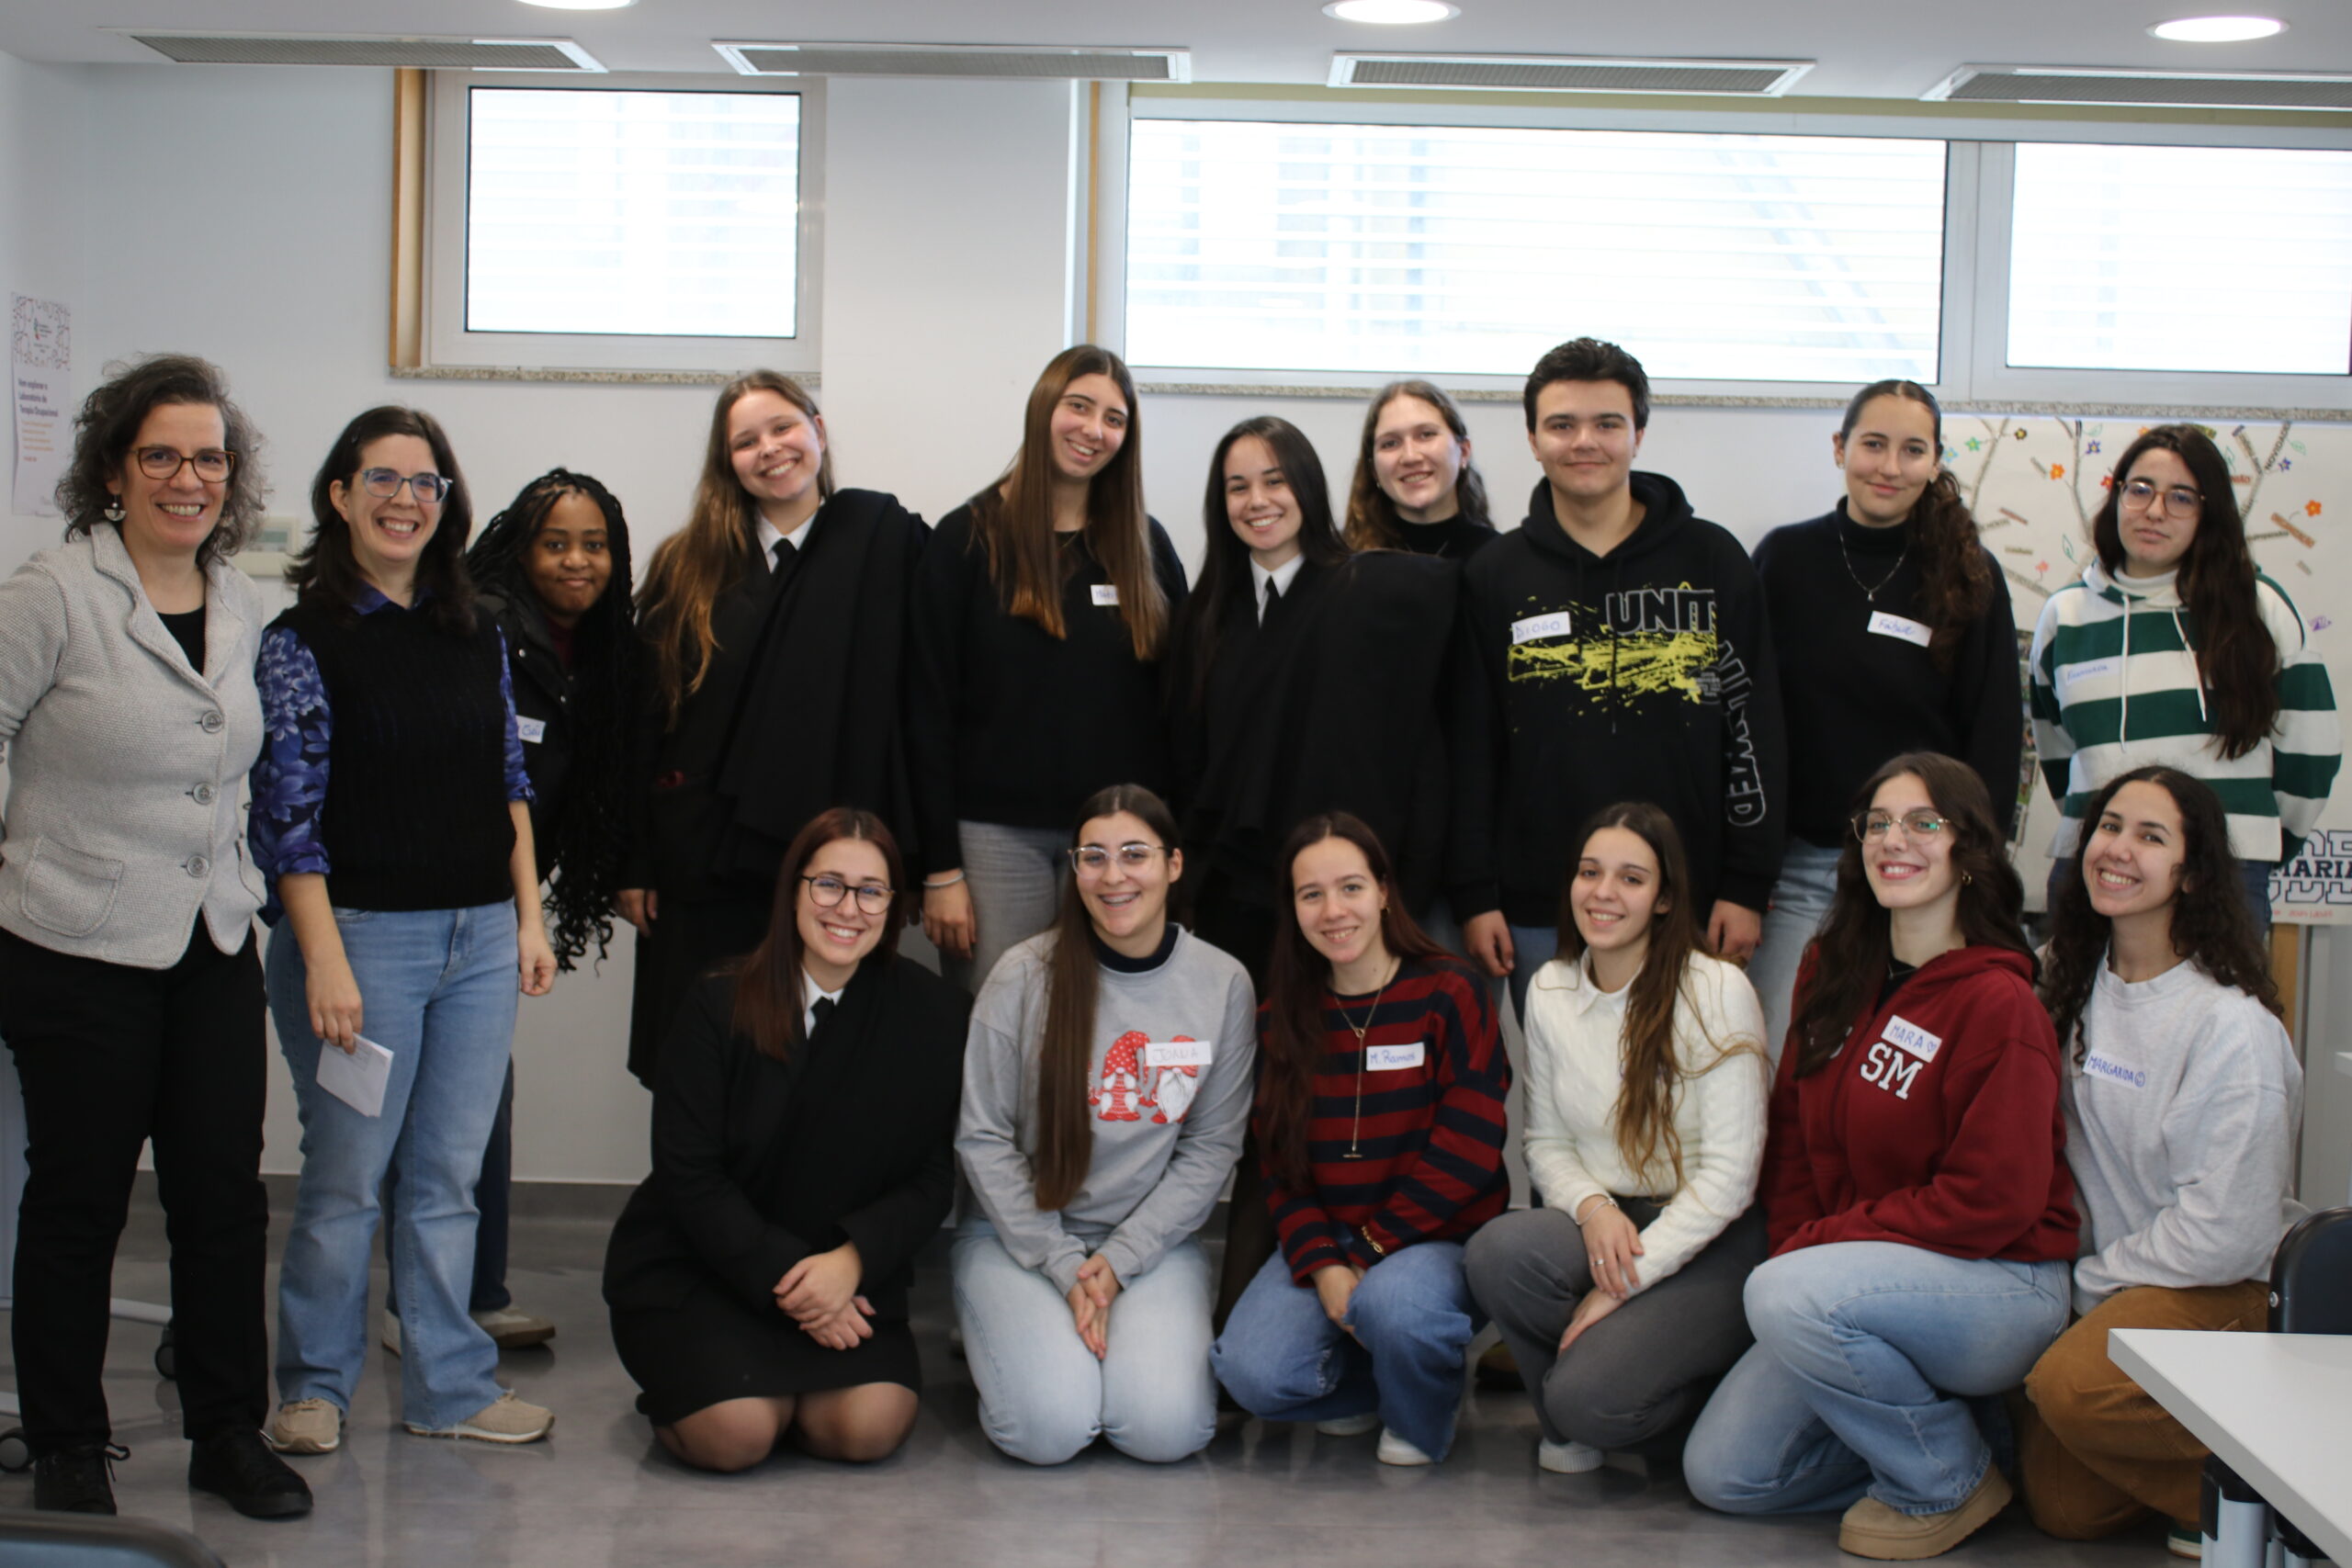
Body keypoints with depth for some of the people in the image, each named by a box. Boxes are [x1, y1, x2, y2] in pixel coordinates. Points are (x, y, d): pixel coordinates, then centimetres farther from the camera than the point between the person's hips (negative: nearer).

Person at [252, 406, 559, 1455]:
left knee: (451, 1174, 10)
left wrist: (529, 918, 9)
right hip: (362, 933, -5)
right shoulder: (303, 641, -5)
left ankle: (449, 1386, 19)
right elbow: (287, 810, -9)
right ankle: (313, 1386, 19)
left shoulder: (477, 635, 11)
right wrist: (324, 962, -15)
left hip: (479, 937, 5)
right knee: (346, 1177, 2)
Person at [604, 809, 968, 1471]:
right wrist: (786, 1277, -19)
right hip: (695, 1262, -2)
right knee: (736, 1433, -25)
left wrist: (851, 1261, -19)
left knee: (872, 1426, -24)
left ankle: (782, 1382, 10)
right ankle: (683, 1384, 10)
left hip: (847, 1272, 2)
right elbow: (689, 1176, -9)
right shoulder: (720, 1007, -7)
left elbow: (931, 1176, -2)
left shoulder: (931, 1011, -2)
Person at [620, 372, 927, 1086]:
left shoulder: (885, 538, 0)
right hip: (704, 860, 3)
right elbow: (644, 722, 8)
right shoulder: (686, 568, 9)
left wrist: (904, 857, -8)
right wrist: (636, 865, 4)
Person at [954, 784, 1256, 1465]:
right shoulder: (1026, 975, -6)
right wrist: (1065, 1267, -12)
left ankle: (1145, 1340, 11)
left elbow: (1211, 1148, 1)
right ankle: (1003, 1343, 10)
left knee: (1164, 1428, -22)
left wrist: (1118, 1261, -9)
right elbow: (982, 1138, -4)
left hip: (1151, 1239, 1)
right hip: (1019, 1234, -1)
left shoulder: (1222, 984, -1)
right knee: (1049, 1427, -23)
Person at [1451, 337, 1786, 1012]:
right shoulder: (1494, 576, 6)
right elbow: (1469, 749, 6)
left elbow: (1754, 733, 4)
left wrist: (1747, 888, -1)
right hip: (1539, 914, 1)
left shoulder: (1713, 562, 4)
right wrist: (1474, 897, 1)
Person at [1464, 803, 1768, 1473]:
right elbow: (1546, 1141, 11)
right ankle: (1567, 1422, 0)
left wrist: (1622, 1287, -17)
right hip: (1605, 1222, 5)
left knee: (1589, 1399, -28)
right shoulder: (1550, 991, 5)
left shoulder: (1717, 991, -12)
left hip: (1710, 1244, -5)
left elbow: (1729, 1172, -14)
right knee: (1497, 1250, -29)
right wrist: (1592, 1207, -13)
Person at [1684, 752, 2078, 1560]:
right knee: (1719, 1473, -2)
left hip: (1999, 1285, -7)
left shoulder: (1998, 1003, -16)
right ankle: (1921, 1418, 17)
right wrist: (1800, 1248, -5)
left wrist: (1815, 1248, -18)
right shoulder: (1833, 972, 6)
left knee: (1785, 1295, -34)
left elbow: (1990, 1201, -20)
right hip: (1865, 1284, 7)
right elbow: (1794, 1133, 11)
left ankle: (1948, 1481, -10)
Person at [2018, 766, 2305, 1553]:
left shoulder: (2233, 1028, -18)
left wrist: (2091, 1284, -11)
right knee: (2063, 1507, -1)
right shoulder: (2071, 985, 3)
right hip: (2105, 1284, 7)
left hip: (2228, 1289, -7)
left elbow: (2225, 1230, -19)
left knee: (2073, 1386, -33)